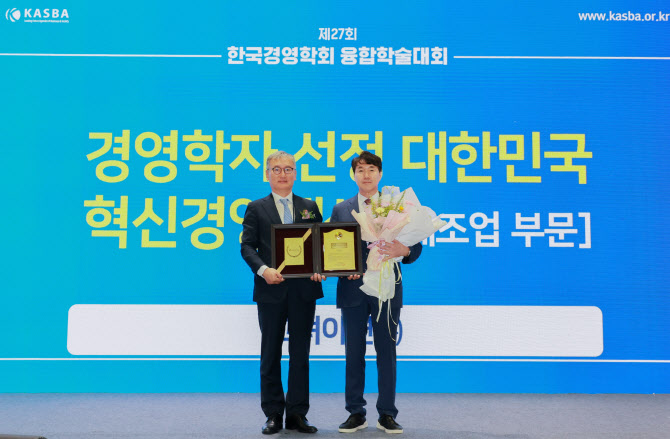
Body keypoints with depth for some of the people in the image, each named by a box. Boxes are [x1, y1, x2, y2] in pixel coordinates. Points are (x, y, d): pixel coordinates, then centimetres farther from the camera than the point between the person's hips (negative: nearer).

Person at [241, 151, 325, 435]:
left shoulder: (309, 208, 13)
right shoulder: (256, 209, 7)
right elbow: (247, 246, 0)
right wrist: (263, 269, -17)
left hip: (304, 290, 2)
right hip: (271, 291, -1)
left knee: (300, 353, 5)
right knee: (271, 354, 5)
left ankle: (297, 414, 12)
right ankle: (273, 414, 14)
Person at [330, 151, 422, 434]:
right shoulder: (341, 210, 11)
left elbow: (415, 246, 2)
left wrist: (403, 250, -20)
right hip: (353, 290, 2)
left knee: (386, 353, 3)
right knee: (354, 353, 6)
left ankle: (387, 415, 12)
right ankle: (356, 413, 16)